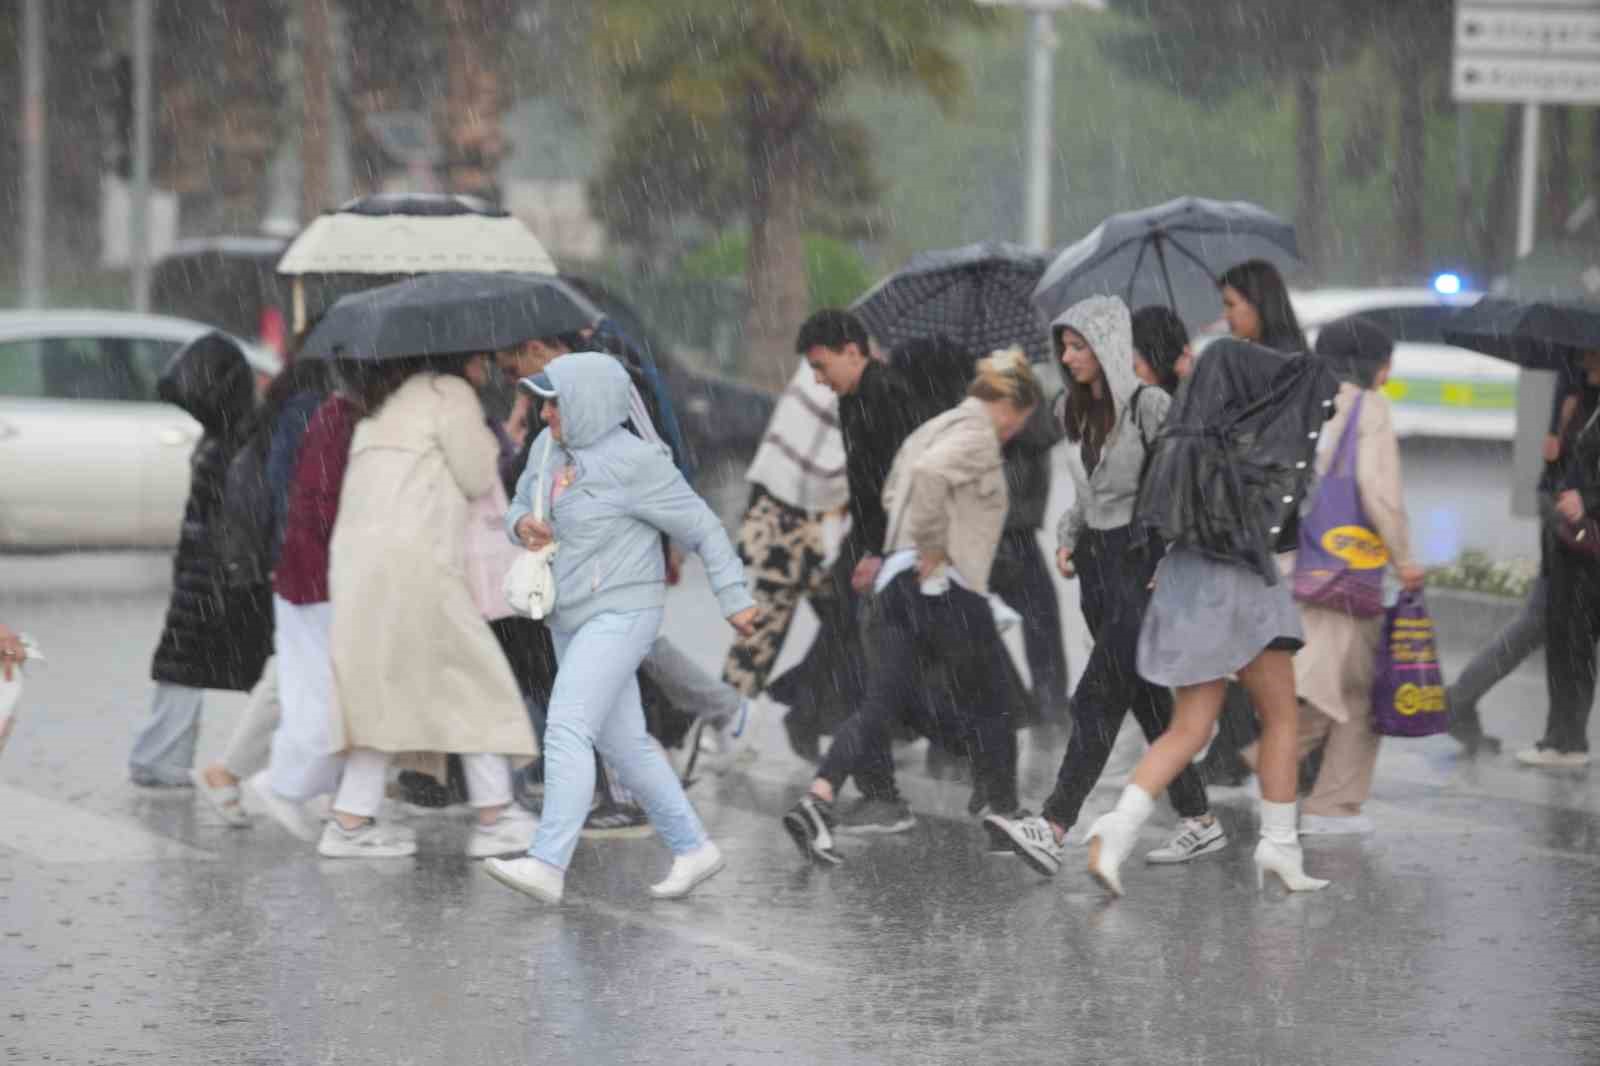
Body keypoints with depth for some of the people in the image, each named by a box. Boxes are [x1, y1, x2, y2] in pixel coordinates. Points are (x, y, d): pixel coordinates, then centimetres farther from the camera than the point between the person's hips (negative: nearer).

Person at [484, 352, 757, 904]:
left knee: (566, 730, -18)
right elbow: (521, 509, 16)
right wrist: (524, 526, -8)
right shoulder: (554, 446, 5)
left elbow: (702, 527, -12)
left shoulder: (634, 464, -18)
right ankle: (693, 849, 23)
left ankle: (546, 866, -23)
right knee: (623, 743, 12)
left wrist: (735, 601, -12)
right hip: (577, 619, 9)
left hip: (620, 616, -9)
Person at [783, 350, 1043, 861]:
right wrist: (933, 551, -20)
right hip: (948, 588, -8)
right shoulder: (978, 435, -9)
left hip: (897, 582, 8)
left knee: (882, 703, 2)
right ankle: (1004, 815, 19)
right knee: (987, 708, 9)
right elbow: (929, 473, -28)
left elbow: (893, 494, 31)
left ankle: (818, 800, -16)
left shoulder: (934, 429, 20)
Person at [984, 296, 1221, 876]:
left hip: (1142, 563, -8)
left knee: (1096, 701, -15)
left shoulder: (1150, 406, -11)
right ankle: (1201, 822, 18)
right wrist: (1067, 540, 8)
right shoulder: (1080, 414, 13)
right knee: (1148, 701, 10)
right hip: (1096, 566, 8)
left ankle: (1053, 831, -22)